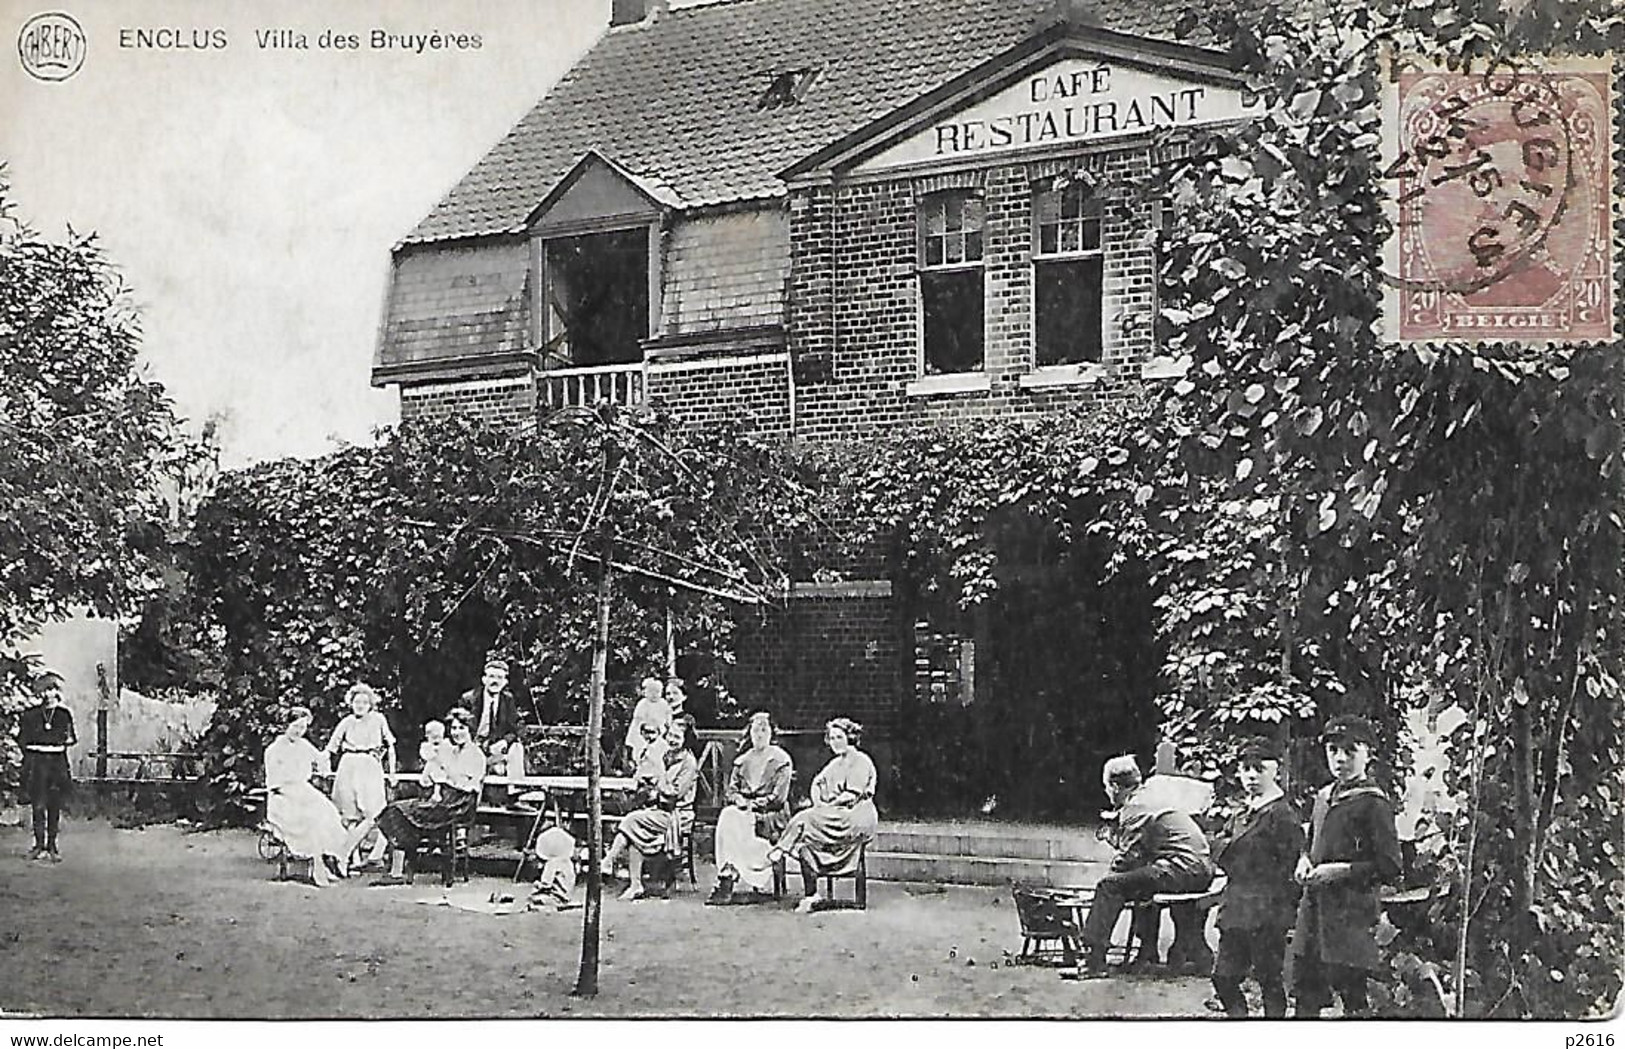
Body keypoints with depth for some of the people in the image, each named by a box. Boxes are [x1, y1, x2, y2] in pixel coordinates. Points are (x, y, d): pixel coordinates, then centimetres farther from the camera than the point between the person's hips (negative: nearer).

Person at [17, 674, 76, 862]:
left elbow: (73, 738, 13)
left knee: (55, 806, 2)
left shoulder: (64, 714, 9)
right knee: (38, 805, -8)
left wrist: (66, 740, -7)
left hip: (58, 762, 1)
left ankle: (52, 846, 7)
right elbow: (21, 738, 9)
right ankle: (39, 844, -5)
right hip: (36, 762, -1)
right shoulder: (30, 714, 6)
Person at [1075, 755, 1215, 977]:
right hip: (1204, 869, 10)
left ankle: (1094, 960, -18)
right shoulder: (1154, 798, 24)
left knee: (1109, 886, -12)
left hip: (1183, 866, -10)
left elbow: (1128, 858, -8)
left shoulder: (1134, 808, -5)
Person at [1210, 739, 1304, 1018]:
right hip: (1235, 908, 8)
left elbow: (1291, 867, -14)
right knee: (1224, 977, 9)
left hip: (1266, 914, -8)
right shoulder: (1241, 813, 15)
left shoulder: (1282, 815, -11)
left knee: (1269, 980, 0)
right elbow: (1220, 856, 22)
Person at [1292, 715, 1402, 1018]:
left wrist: (1340, 871, -17)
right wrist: (1305, 861, 7)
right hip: (1314, 906, 8)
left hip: (1352, 912, -8)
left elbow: (1389, 866, -12)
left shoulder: (1373, 803, -8)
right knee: (1305, 993, 9)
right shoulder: (1323, 797, 15)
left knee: (1352, 996, -5)